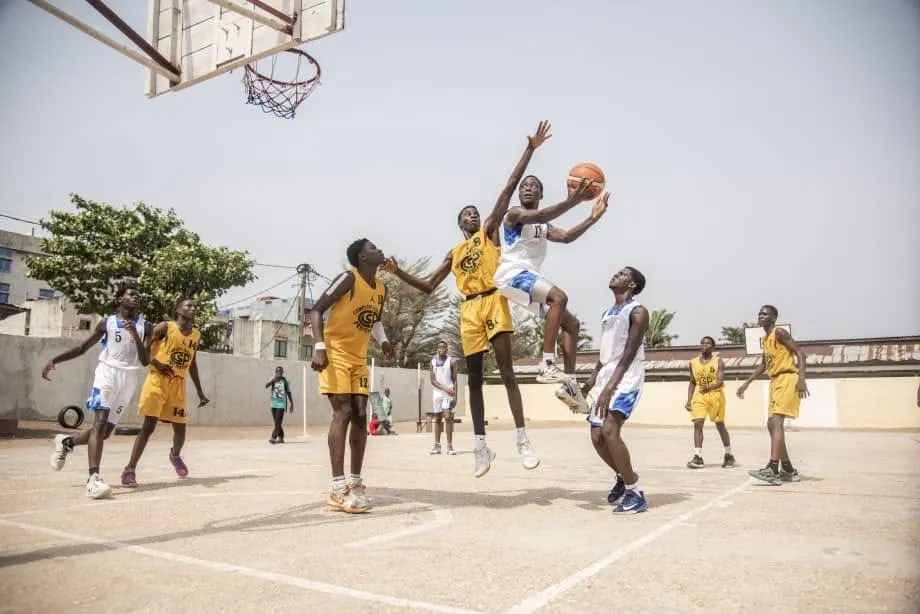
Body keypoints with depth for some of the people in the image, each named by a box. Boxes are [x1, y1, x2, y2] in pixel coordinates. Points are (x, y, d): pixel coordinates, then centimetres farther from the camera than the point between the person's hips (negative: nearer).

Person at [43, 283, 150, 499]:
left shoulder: (144, 327, 5)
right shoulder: (107, 322, 4)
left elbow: (146, 361, -3)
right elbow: (82, 348, 11)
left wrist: (135, 336, -17)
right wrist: (53, 360, -2)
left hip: (129, 379, 3)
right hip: (107, 372, -3)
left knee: (106, 431, 8)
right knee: (100, 422, -19)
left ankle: (66, 442, 36)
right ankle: (93, 478, -25)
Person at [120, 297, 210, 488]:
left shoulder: (196, 335, 9)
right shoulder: (164, 327, -7)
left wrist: (200, 392, 18)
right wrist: (157, 364, -24)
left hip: (178, 384, 5)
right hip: (158, 380, -5)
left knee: (180, 428, 9)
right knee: (149, 426, -11)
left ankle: (175, 455, 40)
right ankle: (130, 469, -2)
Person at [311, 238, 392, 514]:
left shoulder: (382, 289, 8)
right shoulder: (349, 278, -14)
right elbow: (316, 310, -16)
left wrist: (383, 339, 5)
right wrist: (319, 347, -27)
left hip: (359, 358, 8)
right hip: (335, 353, -8)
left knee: (360, 415, 3)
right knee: (343, 412, -16)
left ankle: (355, 481, 12)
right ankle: (338, 487, -15)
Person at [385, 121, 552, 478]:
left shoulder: (489, 231, 10)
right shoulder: (453, 253, 20)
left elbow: (508, 189, 2)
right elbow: (429, 287, 20)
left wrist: (530, 149, -5)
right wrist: (400, 273, 8)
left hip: (493, 301, -4)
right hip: (468, 310, 4)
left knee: (506, 371, -8)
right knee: (474, 379, 5)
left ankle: (522, 440, -8)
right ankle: (481, 447, 12)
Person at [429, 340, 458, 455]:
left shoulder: (452, 361, -2)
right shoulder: (433, 362, 6)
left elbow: (455, 380, -3)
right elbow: (432, 380, 0)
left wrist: (455, 395, -13)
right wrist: (445, 388, -13)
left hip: (449, 393, -3)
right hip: (437, 393, 4)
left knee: (448, 417, -13)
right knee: (437, 419, 8)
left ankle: (450, 446, -11)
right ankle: (437, 446, 13)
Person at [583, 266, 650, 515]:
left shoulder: (638, 312, -7)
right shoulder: (607, 314, 19)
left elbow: (629, 354, -18)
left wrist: (610, 387, -27)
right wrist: (592, 380, 17)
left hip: (627, 377, -8)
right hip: (606, 376, 8)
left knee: (610, 430, -24)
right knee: (597, 436, 6)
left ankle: (635, 493, -14)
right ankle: (623, 477, 31)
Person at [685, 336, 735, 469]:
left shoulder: (718, 361, -3)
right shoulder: (693, 363, 9)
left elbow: (720, 381, -15)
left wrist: (710, 387, -35)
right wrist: (689, 400, 6)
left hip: (715, 395, -3)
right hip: (699, 396, 3)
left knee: (720, 425, 7)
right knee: (697, 424, -11)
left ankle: (729, 455, 25)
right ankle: (698, 457, -14)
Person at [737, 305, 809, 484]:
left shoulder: (779, 332, -9)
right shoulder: (765, 339, 18)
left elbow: (799, 352, -16)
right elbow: (763, 364, 27)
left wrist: (801, 378, -28)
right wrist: (746, 384, 26)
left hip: (787, 379, -10)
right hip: (775, 381, 10)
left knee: (776, 422, -20)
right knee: (772, 425, 10)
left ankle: (772, 469, -27)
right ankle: (788, 470, 19)